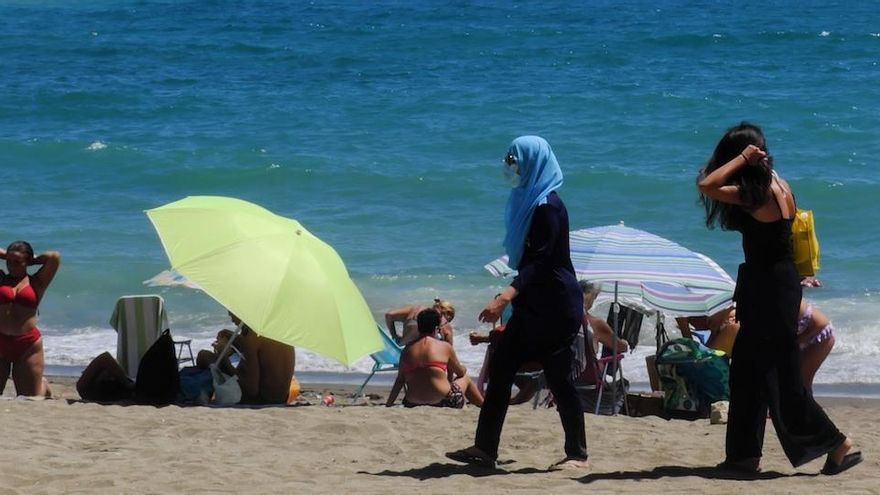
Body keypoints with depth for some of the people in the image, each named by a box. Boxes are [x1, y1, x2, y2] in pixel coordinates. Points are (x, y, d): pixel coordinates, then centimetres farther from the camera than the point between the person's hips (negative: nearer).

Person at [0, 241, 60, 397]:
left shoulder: (36, 283, 4)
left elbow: (54, 257, -6)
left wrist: (32, 261, 7)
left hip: (28, 344, -2)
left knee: (29, 399, 7)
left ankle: (43, 386, 41)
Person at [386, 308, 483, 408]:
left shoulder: (407, 350, 4)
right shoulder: (445, 347, -3)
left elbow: (399, 381, 8)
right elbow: (460, 373, 13)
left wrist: (388, 404, 18)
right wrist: (464, 369, 37)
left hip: (413, 404, 3)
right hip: (443, 402, -3)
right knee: (465, 379, 27)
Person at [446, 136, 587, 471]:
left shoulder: (548, 207, -16)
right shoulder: (527, 202, 12)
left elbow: (540, 262, -25)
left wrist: (506, 297, -35)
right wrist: (511, 296, 21)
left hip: (555, 305, -10)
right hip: (532, 304, 10)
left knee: (559, 377, -5)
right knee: (500, 368, 3)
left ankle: (577, 454, 5)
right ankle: (485, 449, 4)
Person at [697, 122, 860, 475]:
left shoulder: (753, 193, -19)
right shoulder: (778, 185, 8)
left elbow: (707, 185, -28)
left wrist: (743, 158, -19)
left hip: (769, 287, -9)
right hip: (780, 280, 9)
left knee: (780, 374, -4)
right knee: (748, 372, 14)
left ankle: (838, 444, 0)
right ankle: (745, 455, 19)